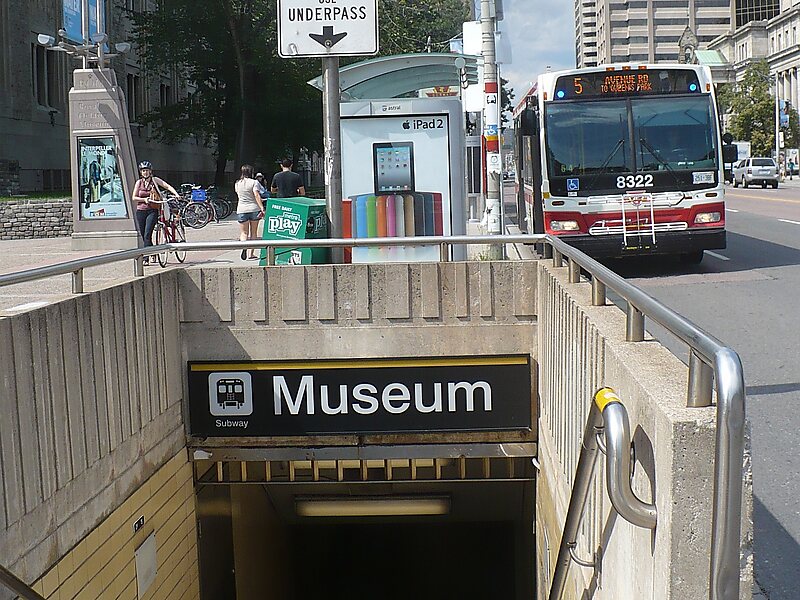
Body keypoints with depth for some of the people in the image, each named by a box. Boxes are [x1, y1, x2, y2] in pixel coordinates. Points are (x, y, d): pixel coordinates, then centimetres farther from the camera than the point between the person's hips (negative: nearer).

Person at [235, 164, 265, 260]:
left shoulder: (237, 184, 6)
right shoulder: (254, 182, -6)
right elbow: (257, 196, -16)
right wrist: (262, 208, -20)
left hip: (241, 210, 2)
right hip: (254, 209, -2)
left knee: (244, 232, 4)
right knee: (254, 232, 11)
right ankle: (252, 253, 13)